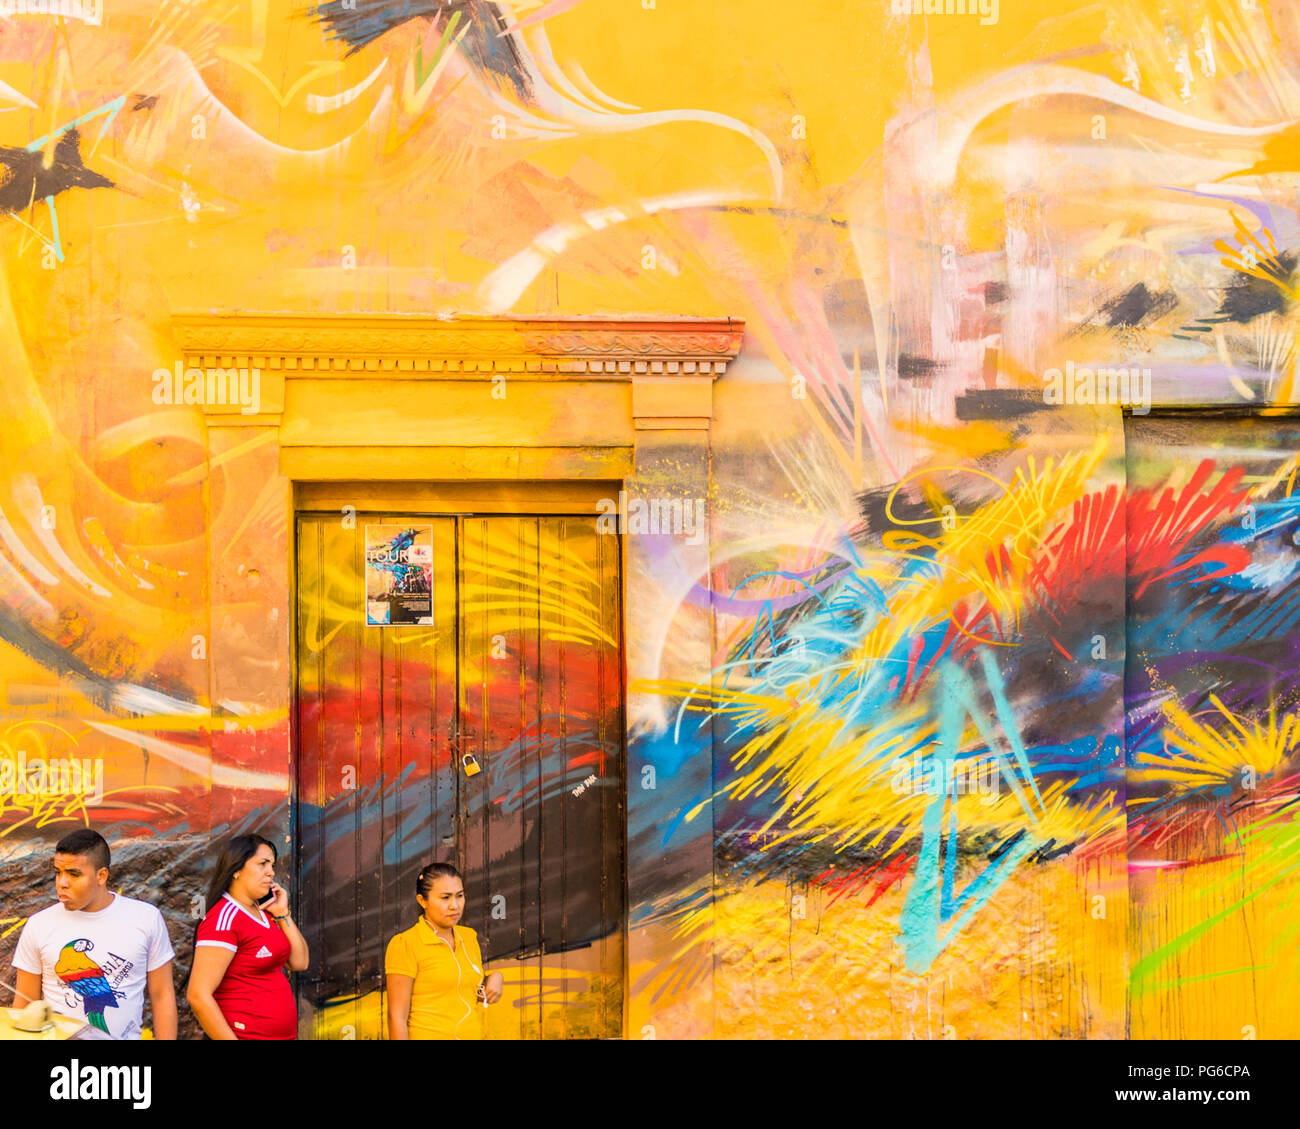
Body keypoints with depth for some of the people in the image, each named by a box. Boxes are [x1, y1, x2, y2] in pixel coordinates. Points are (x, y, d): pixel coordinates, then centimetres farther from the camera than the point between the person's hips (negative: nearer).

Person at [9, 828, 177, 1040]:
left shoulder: (146, 919, 2)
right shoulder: (38, 926, 2)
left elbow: (162, 995, 5)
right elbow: (24, 1006, 7)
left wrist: (165, 1038, 0)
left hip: (127, 1035, -1)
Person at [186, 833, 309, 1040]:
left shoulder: (263, 912, 8)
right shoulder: (224, 918, -16)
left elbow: (300, 962, 10)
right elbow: (198, 995, -21)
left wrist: (282, 913, 1)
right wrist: (232, 1039, -21)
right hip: (244, 1034, -8)